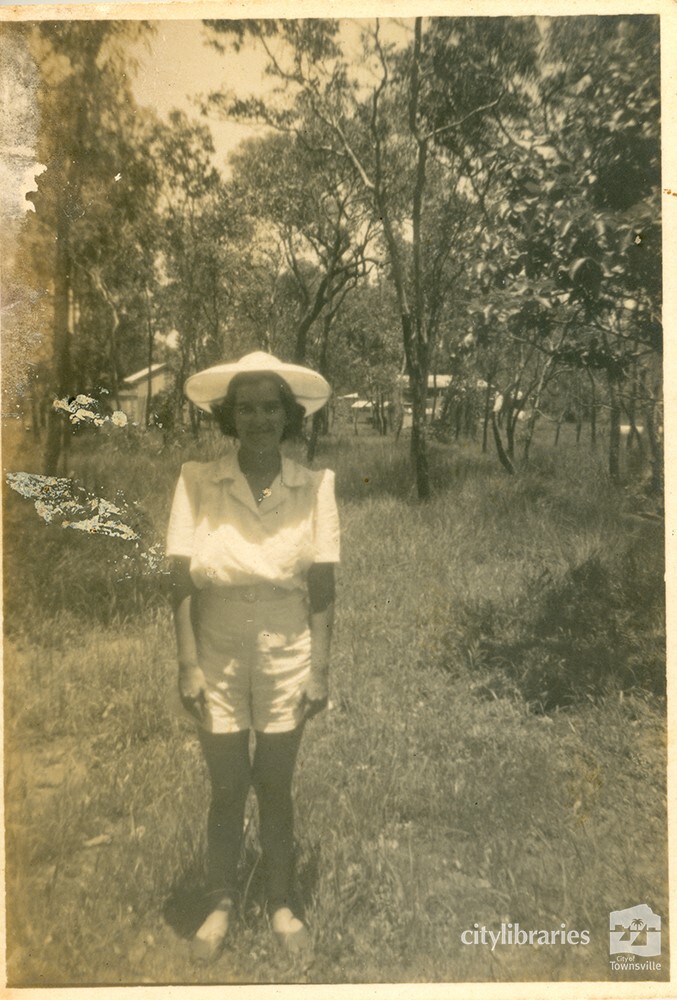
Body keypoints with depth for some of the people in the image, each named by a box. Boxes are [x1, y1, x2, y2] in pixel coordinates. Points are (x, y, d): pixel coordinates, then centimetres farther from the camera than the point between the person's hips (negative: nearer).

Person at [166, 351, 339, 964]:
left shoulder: (315, 487, -7)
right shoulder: (197, 481, -8)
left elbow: (322, 586, -5)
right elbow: (182, 581, -7)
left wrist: (320, 671, -4)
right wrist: (188, 666, -8)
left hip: (287, 655, 0)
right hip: (218, 655, 0)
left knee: (275, 787, 12)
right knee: (227, 789, 11)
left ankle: (283, 903, 34)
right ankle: (220, 906, 34)